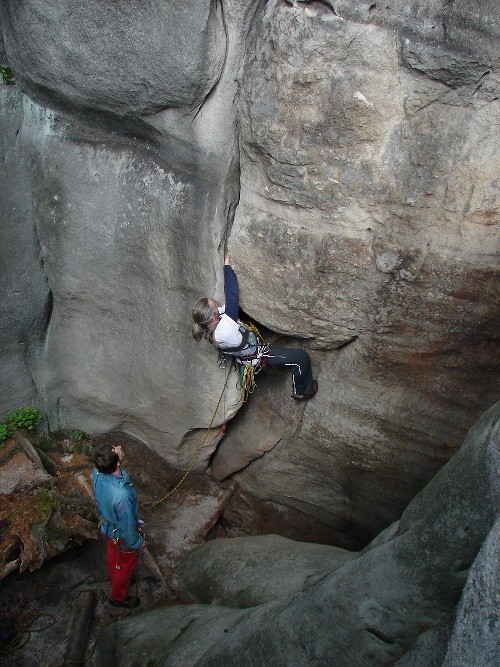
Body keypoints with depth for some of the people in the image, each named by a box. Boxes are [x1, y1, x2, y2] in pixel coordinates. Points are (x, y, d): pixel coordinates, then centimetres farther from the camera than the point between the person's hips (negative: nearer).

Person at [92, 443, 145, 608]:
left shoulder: (97, 473, -28)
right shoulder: (121, 495, -47)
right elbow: (127, 524, -27)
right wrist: (137, 542, -12)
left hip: (107, 525, 6)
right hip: (122, 536, -6)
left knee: (113, 557, 34)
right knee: (126, 564, 24)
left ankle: (115, 581, 63)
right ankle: (118, 597, 51)